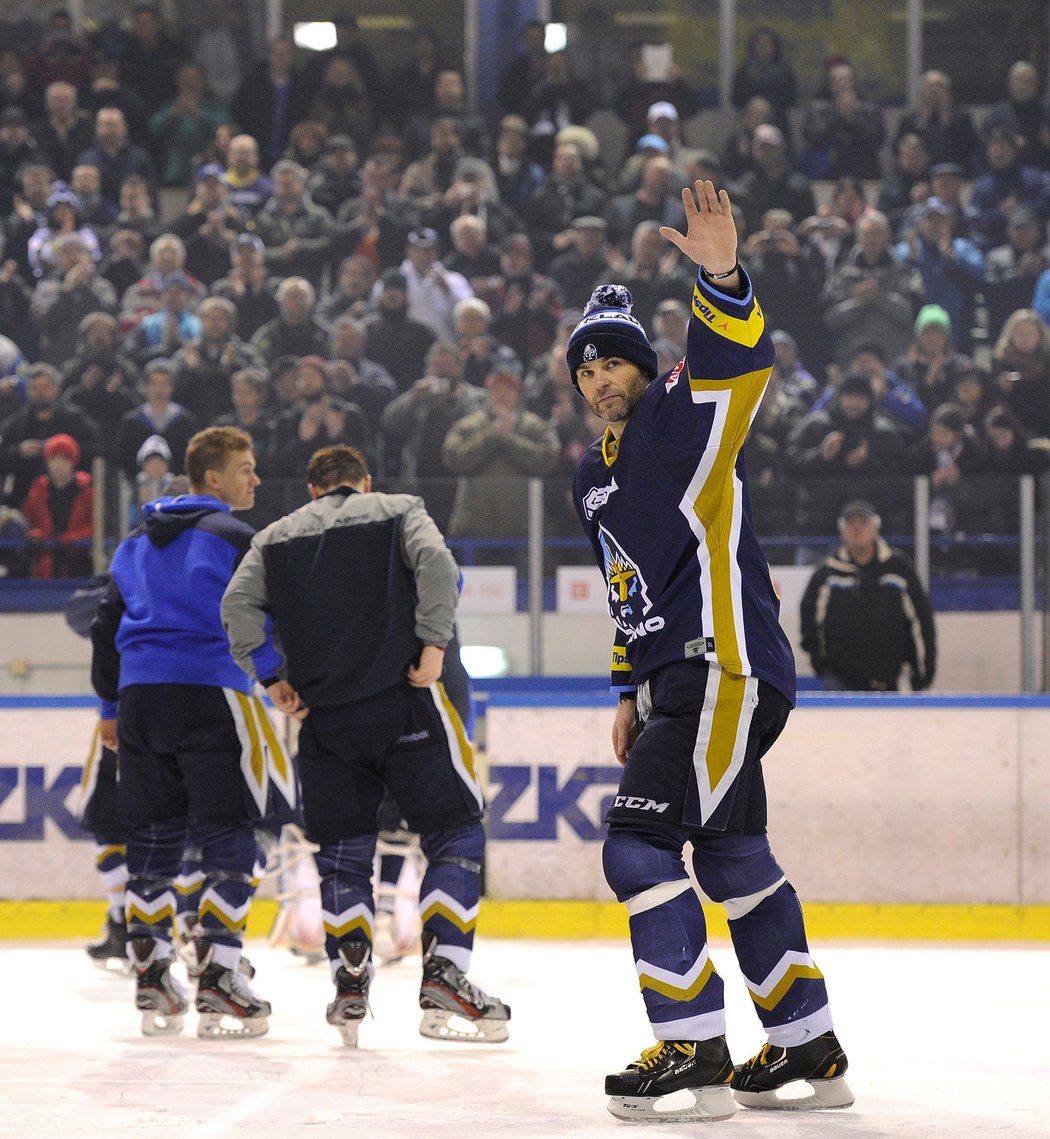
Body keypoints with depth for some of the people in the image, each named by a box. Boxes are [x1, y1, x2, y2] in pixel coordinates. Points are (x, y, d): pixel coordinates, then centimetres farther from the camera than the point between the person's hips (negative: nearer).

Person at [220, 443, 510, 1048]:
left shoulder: (278, 537, 16)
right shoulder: (399, 511, 9)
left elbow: (238, 604, 3)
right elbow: (436, 562, -11)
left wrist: (272, 678, 7)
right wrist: (433, 642, -11)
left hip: (325, 719, 3)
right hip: (403, 702, -3)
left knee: (343, 851, 13)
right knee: (456, 835, 2)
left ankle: (350, 988, 1)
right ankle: (444, 980, -11)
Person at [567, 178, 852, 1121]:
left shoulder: (688, 417, -6)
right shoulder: (596, 478, 20)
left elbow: (741, 360, -26)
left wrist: (721, 280, -44)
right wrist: (631, 691, 22)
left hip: (727, 670, -10)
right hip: (680, 676, 10)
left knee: (641, 846, -15)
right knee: (732, 857, 15)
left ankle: (695, 1051, -16)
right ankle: (811, 1050, 23)